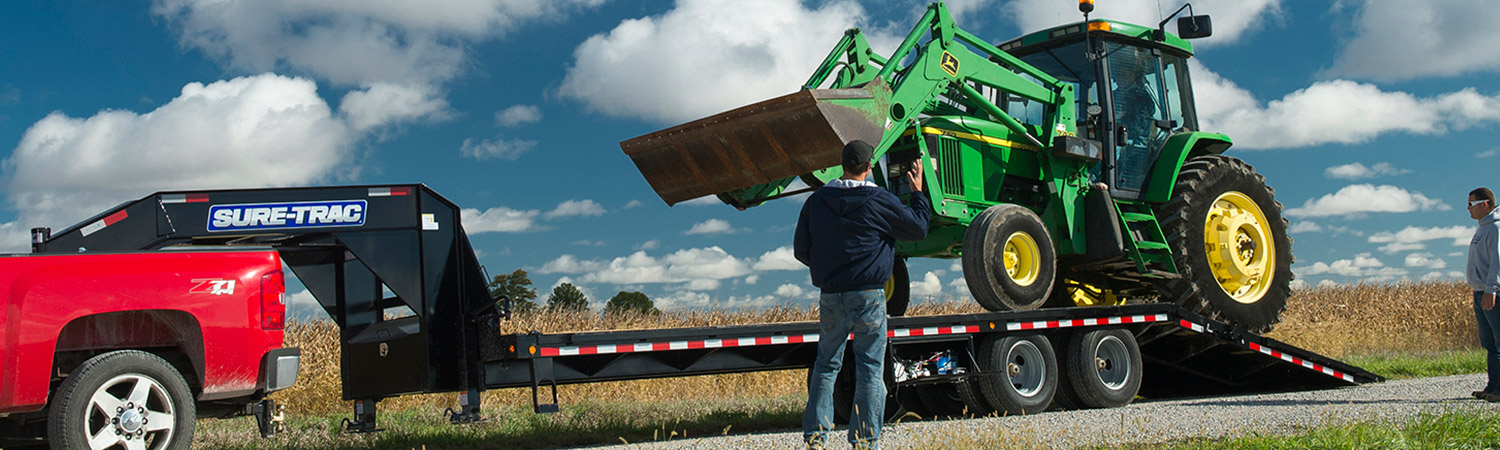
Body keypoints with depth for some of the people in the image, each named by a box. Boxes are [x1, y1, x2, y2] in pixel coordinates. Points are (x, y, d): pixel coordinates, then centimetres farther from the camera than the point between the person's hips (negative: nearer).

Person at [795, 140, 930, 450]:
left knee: (826, 365, 14)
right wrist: (918, 192, 17)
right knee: (870, 369, 2)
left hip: (830, 297, 4)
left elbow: (801, 250, 11)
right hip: (868, 296, -3)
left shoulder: (815, 201, 4)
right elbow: (919, 229, 4)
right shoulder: (880, 201, -7)